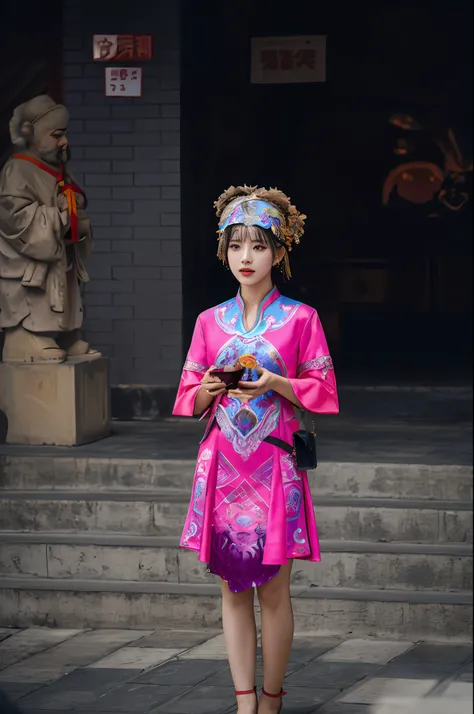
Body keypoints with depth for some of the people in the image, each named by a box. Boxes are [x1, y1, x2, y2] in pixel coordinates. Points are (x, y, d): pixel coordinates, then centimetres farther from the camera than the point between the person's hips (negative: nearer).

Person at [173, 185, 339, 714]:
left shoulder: (300, 319, 1)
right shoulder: (210, 322, 9)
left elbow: (322, 389, 1)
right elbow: (189, 397, 12)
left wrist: (277, 384, -14)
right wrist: (207, 390, -10)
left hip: (274, 466, -3)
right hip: (222, 465, 3)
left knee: (273, 590, 0)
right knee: (233, 587, 3)